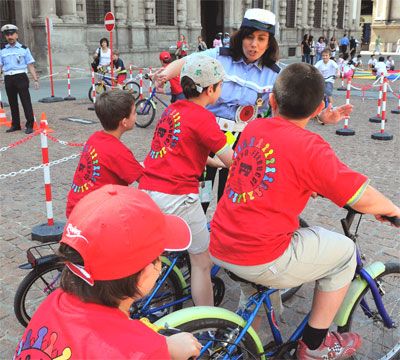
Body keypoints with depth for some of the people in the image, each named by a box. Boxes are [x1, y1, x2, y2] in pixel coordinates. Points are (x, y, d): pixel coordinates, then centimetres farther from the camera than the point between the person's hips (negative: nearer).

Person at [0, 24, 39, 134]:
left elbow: (30, 65, 2)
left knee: (26, 101, -5)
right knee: (12, 103, 12)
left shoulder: (23, 49, 3)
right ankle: (15, 125, 23)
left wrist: (36, 80, -5)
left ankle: (29, 125, 0)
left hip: (21, 77, -3)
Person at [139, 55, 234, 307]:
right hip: (176, 196, -8)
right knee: (203, 261, 7)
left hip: (147, 191, 8)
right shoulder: (203, 117, -9)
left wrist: (214, 162, 28)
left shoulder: (172, 109, 14)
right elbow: (231, 160, -9)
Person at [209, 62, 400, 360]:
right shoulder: (310, 146, -14)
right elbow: (363, 199, -13)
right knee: (345, 252, 12)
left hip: (218, 248, 7)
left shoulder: (252, 129, 6)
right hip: (260, 262, -7)